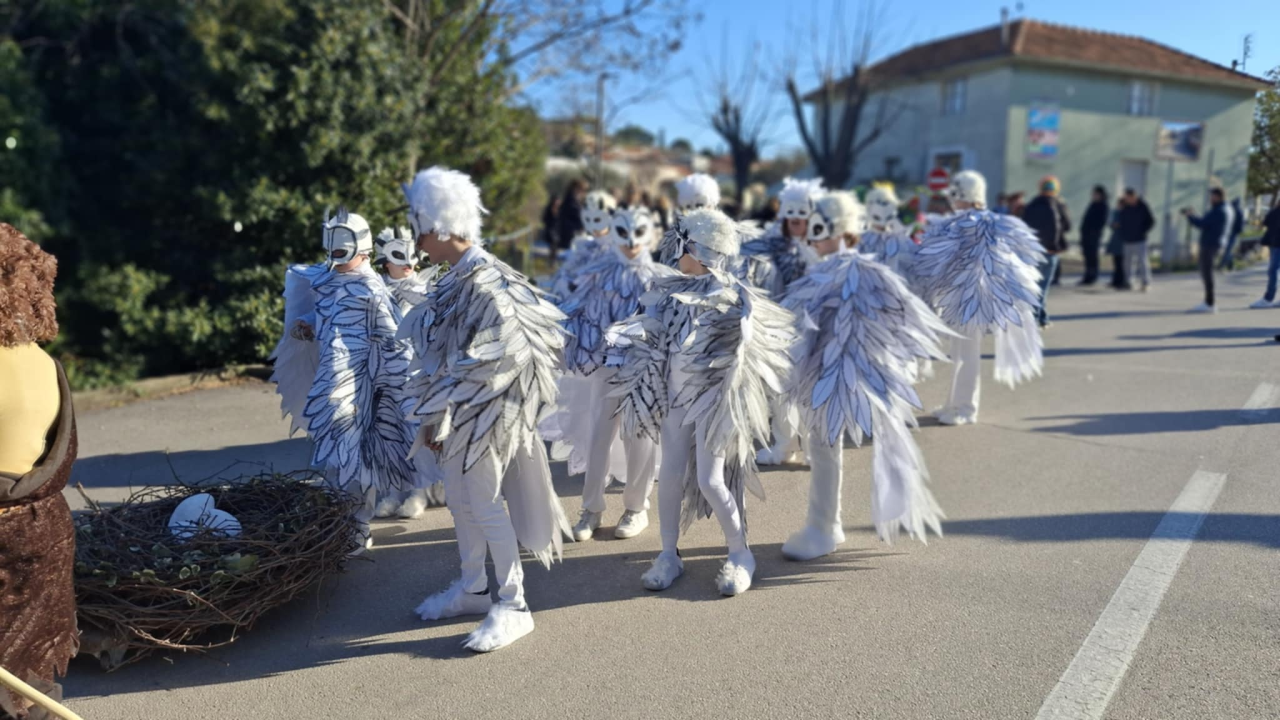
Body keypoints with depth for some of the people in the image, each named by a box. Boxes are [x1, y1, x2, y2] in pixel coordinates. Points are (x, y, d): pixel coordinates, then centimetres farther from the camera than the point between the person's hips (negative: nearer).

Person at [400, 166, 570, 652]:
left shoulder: (483, 282, -20)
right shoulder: (457, 278, 8)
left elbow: (482, 364, -22)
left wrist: (437, 417, -14)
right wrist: (436, 417, 11)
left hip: (481, 412, -9)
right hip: (458, 412, 9)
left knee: (486, 504, -1)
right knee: (460, 499, 17)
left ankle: (513, 606, 12)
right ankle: (472, 588, 33)